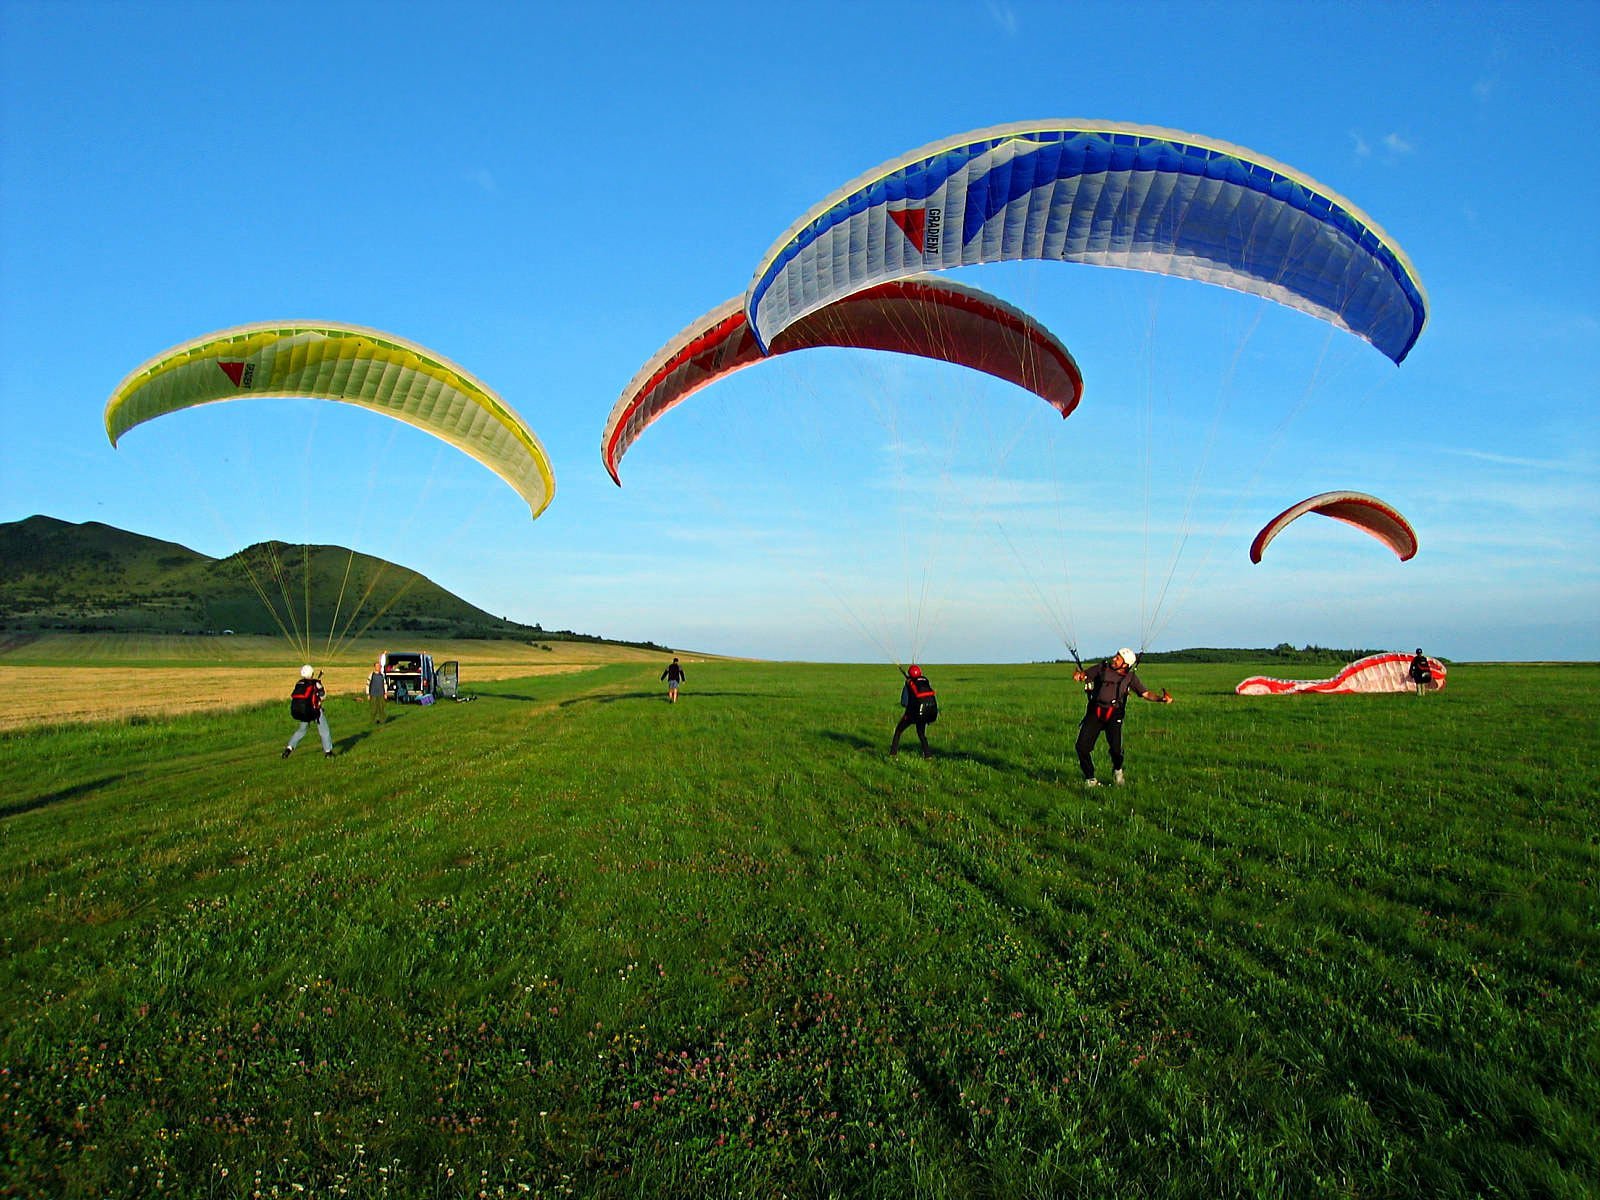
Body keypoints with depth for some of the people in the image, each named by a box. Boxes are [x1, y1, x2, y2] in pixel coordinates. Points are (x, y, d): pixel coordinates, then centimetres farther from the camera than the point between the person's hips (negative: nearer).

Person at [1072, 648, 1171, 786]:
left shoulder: (1130, 677, 6)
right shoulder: (1102, 668, 6)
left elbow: (1146, 693, 1)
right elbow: (1084, 675, 9)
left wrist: (1161, 698, -17)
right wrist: (1079, 675, -16)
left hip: (1114, 715, -1)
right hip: (1095, 713, 1)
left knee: (1116, 748, -20)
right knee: (1082, 746, -9)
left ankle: (1117, 771, 16)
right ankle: (1090, 779, 12)